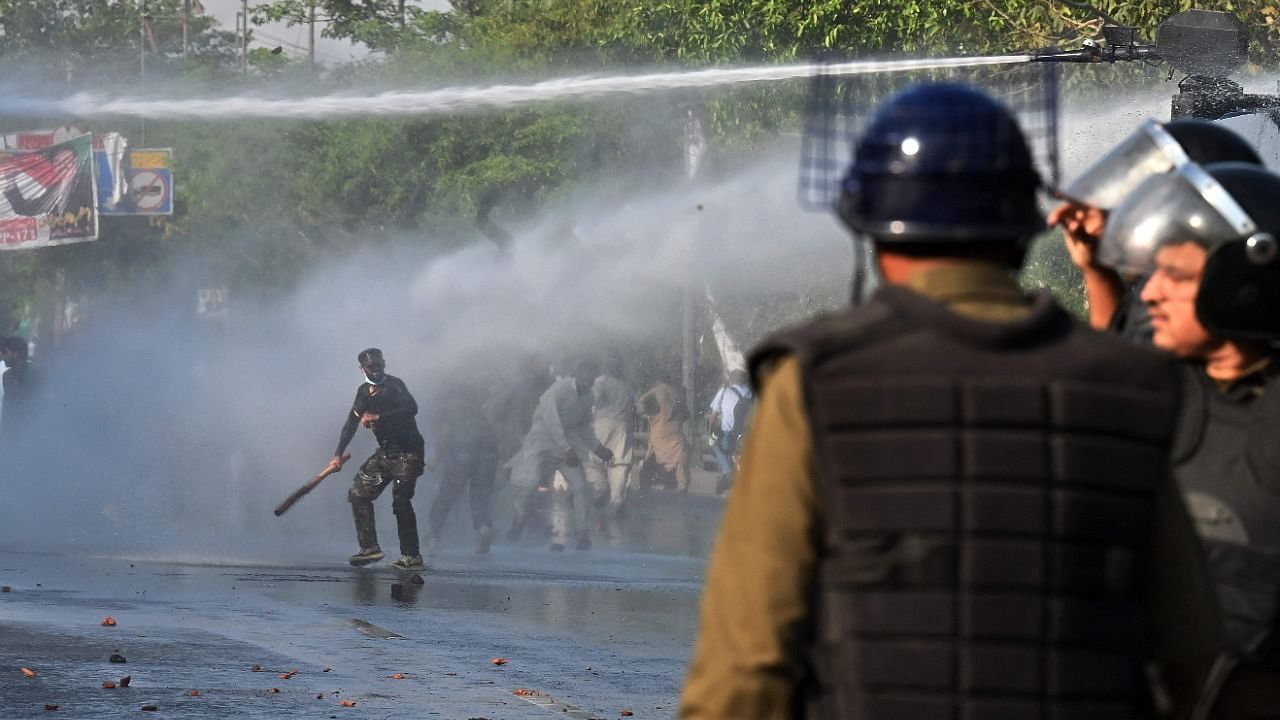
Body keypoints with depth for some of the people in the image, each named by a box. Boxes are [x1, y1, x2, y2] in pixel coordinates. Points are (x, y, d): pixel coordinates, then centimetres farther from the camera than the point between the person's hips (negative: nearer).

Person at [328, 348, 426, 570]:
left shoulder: (393, 385, -12)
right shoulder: (365, 391, 10)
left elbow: (411, 408, -27)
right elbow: (352, 422, 10)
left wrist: (378, 417, -31)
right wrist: (338, 455, 2)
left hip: (407, 453, -8)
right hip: (385, 452, 8)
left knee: (401, 501, -15)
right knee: (359, 493, 3)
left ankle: (412, 557, -11)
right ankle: (370, 547, 6)